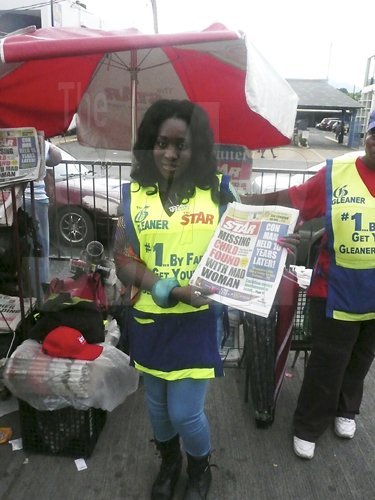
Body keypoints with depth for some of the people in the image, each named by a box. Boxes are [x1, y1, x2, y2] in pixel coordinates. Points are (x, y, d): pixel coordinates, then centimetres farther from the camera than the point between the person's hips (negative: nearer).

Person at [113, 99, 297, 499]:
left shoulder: (217, 189, -7)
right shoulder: (133, 192, -5)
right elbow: (122, 260, -8)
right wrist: (171, 290, -22)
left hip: (198, 321, -2)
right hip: (149, 321, 3)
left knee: (185, 412, 5)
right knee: (157, 403, 21)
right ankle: (169, 463, 54)